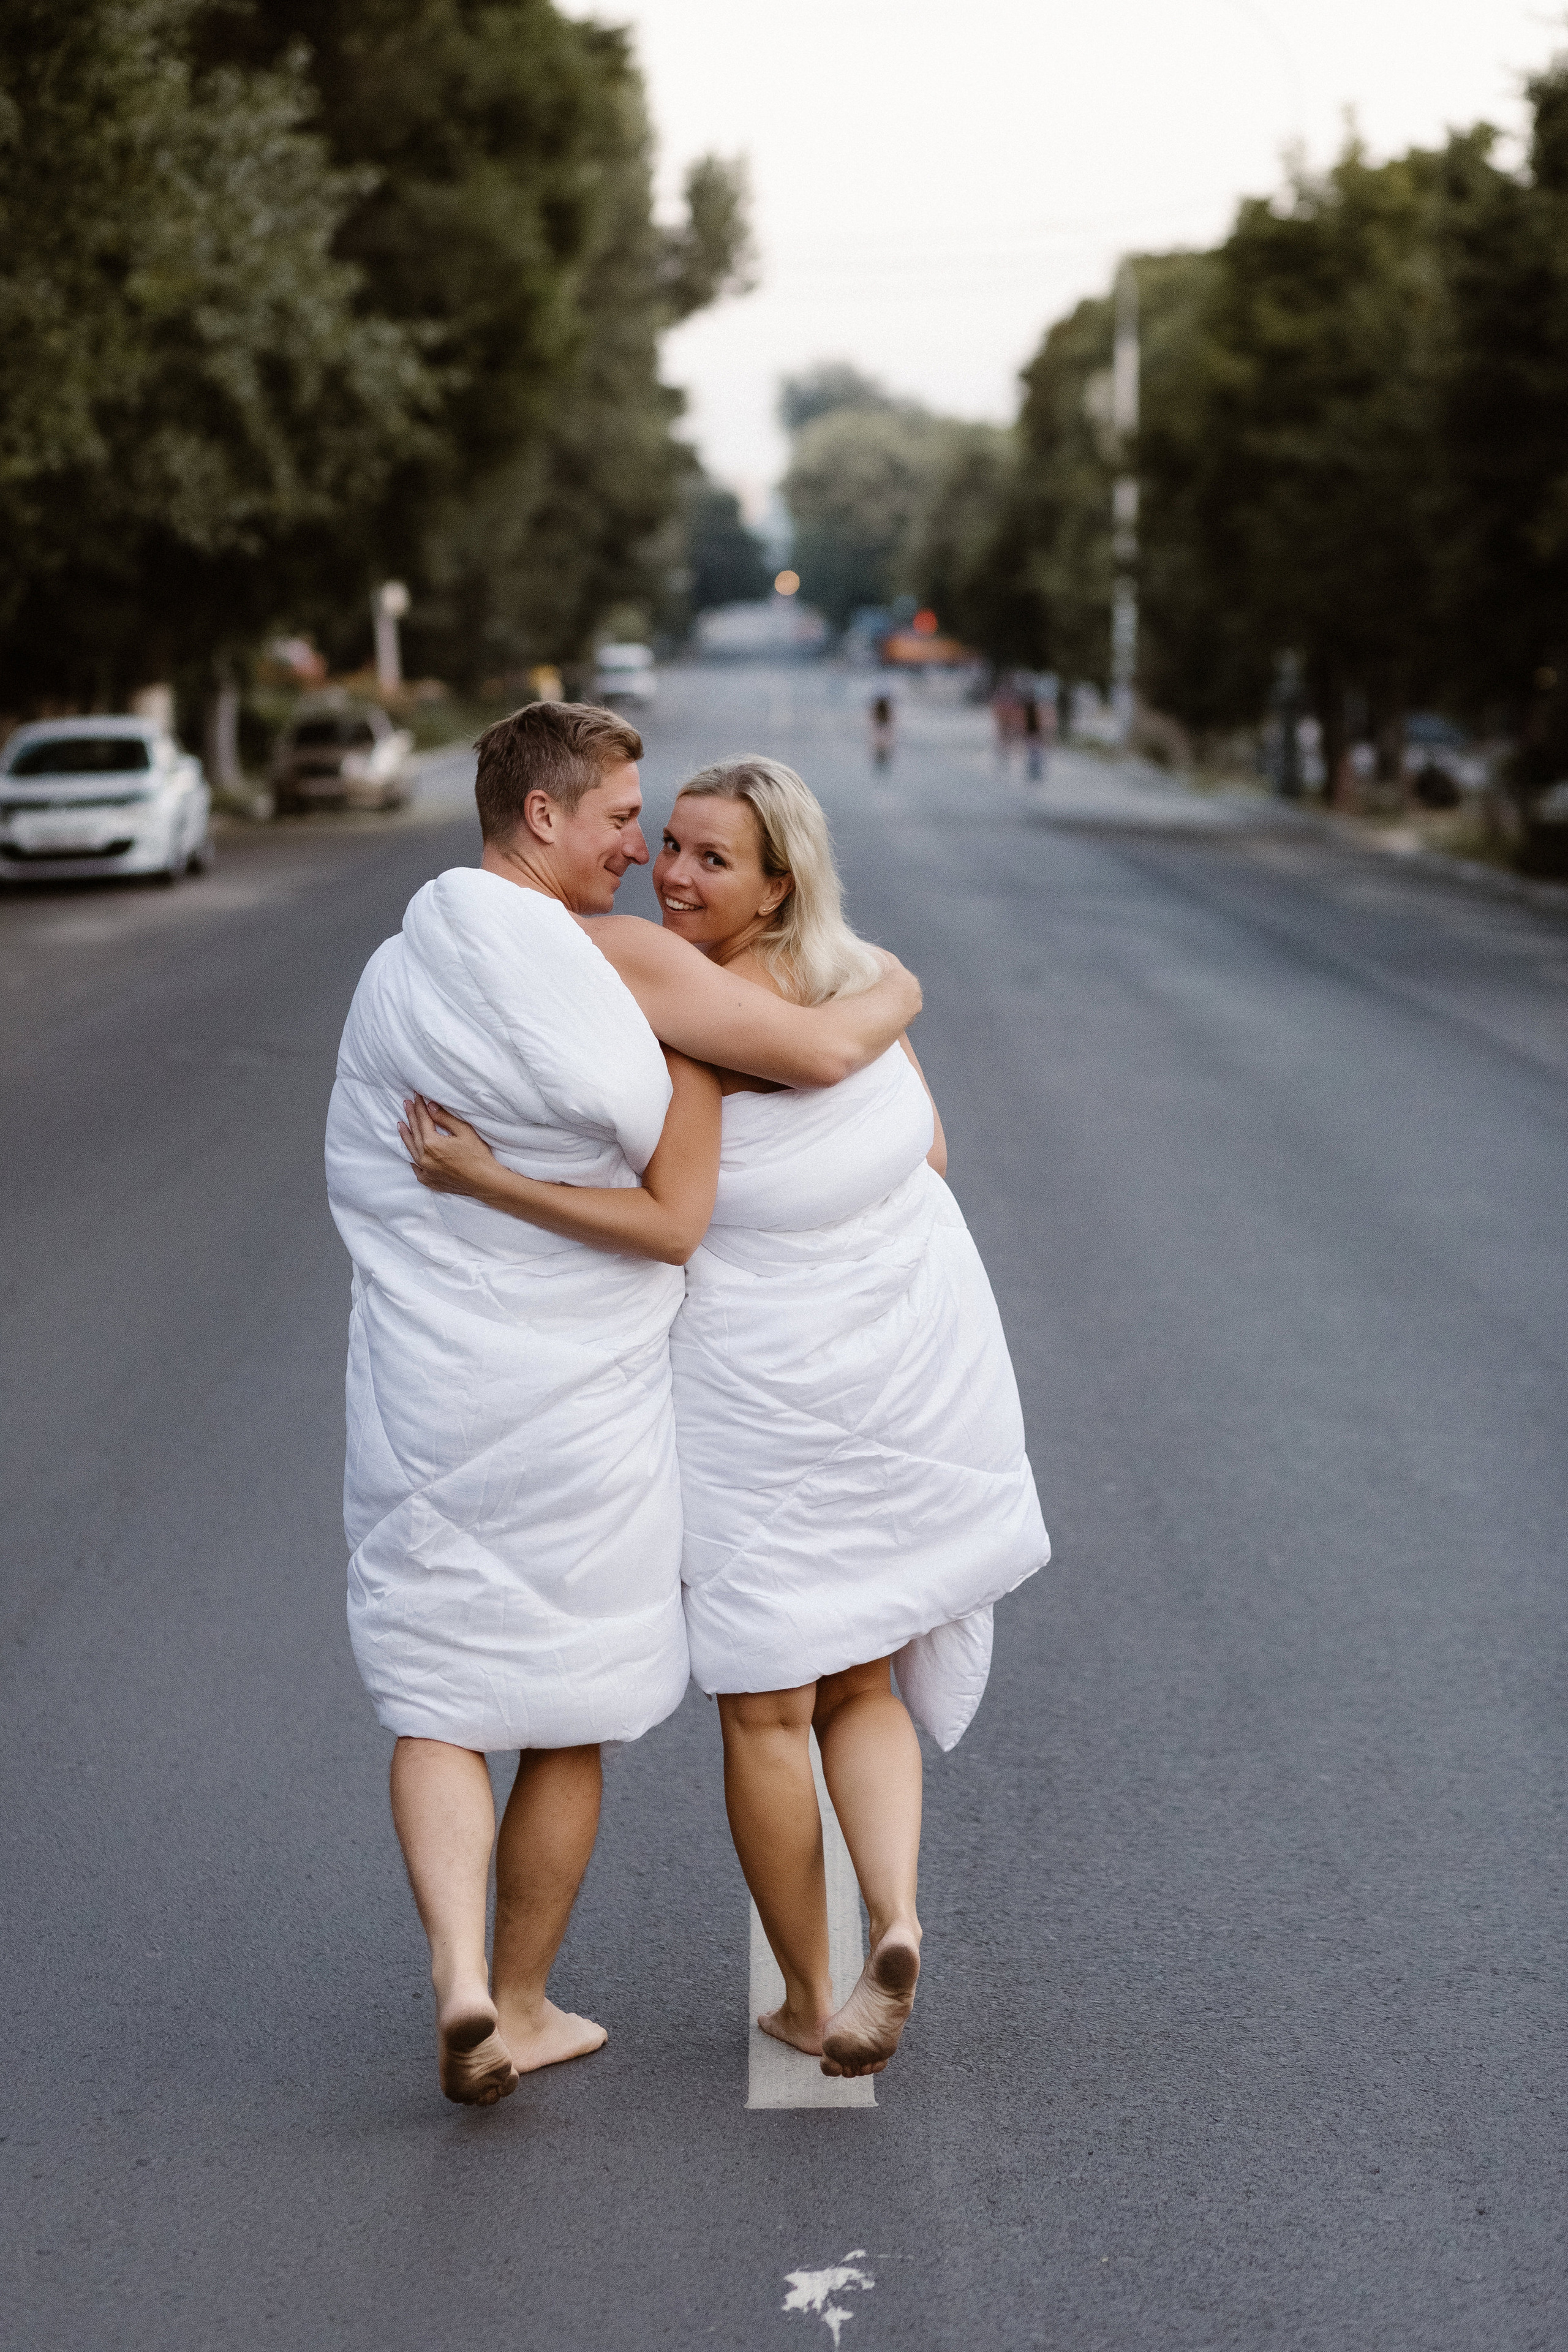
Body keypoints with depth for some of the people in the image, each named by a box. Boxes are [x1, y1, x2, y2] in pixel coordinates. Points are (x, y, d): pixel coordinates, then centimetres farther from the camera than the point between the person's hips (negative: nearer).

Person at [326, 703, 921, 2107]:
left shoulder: (394, 975, 6)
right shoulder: (620, 957, -12)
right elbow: (819, 1052, -18)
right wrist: (895, 996, 4)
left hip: (428, 1395, 4)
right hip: (584, 1397, -3)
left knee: (436, 1700, 10)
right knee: (568, 1718, 12)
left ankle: (459, 1970, -10)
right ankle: (523, 2005, 22)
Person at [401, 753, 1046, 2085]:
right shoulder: (858, 975, 2)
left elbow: (671, 1222, -24)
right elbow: (927, 1150, 11)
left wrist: (486, 1184, -27)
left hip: (766, 1387, -6)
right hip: (915, 1362, 6)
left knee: (764, 1707, 11)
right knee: (862, 1687, 16)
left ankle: (807, 1998, 18)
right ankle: (896, 1921, -8)